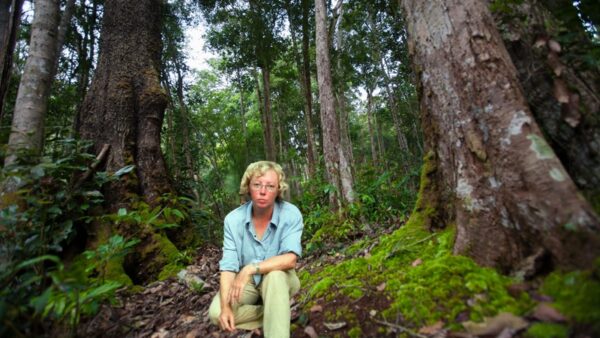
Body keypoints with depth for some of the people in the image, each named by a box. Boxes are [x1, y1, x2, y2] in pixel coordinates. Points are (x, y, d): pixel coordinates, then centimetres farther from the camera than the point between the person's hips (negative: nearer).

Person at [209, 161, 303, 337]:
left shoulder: (291, 214, -23)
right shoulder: (233, 219, -15)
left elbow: (290, 260, -30)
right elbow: (228, 266, -16)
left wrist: (250, 269, -36)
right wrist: (226, 306, -27)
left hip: (280, 279, -3)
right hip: (247, 281, 4)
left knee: (274, 275, -36)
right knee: (216, 313, -20)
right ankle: (279, 313, -6)